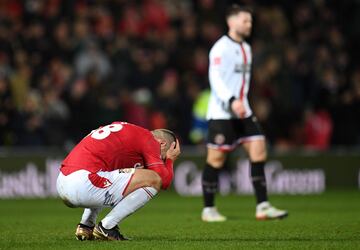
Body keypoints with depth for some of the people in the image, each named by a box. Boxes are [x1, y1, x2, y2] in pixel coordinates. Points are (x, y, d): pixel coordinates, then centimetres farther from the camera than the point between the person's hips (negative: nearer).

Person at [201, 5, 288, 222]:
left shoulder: (246, 49, 16)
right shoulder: (221, 48, -10)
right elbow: (215, 77, -21)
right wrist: (232, 101, -33)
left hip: (242, 112, 8)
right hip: (221, 113, -8)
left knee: (259, 151, -4)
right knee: (216, 159, -3)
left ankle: (262, 207, -4)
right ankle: (208, 210, 8)